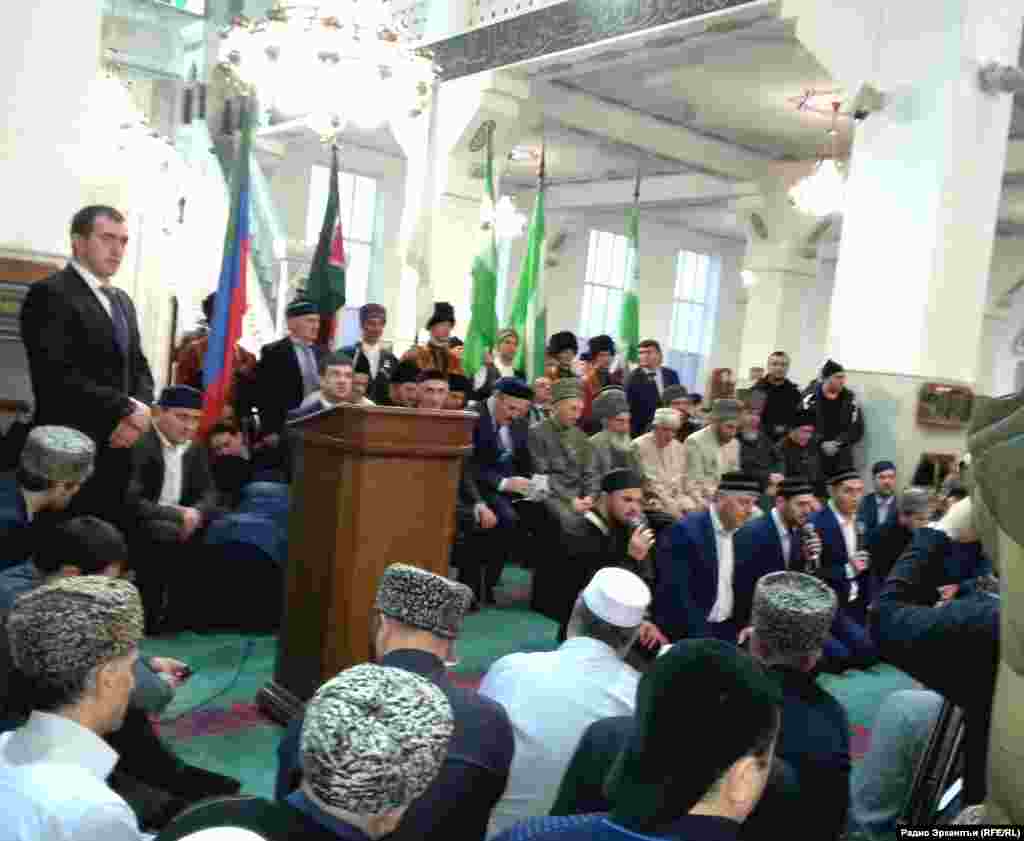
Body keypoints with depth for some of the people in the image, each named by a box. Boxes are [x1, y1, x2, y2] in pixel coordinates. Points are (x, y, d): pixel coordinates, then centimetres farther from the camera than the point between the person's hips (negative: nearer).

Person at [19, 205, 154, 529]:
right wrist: (126, 410, -15)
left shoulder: (122, 301, 19)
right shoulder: (50, 293, -8)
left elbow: (139, 367, 17)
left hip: (118, 448, 8)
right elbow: (58, 376, -18)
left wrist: (140, 410, -5)